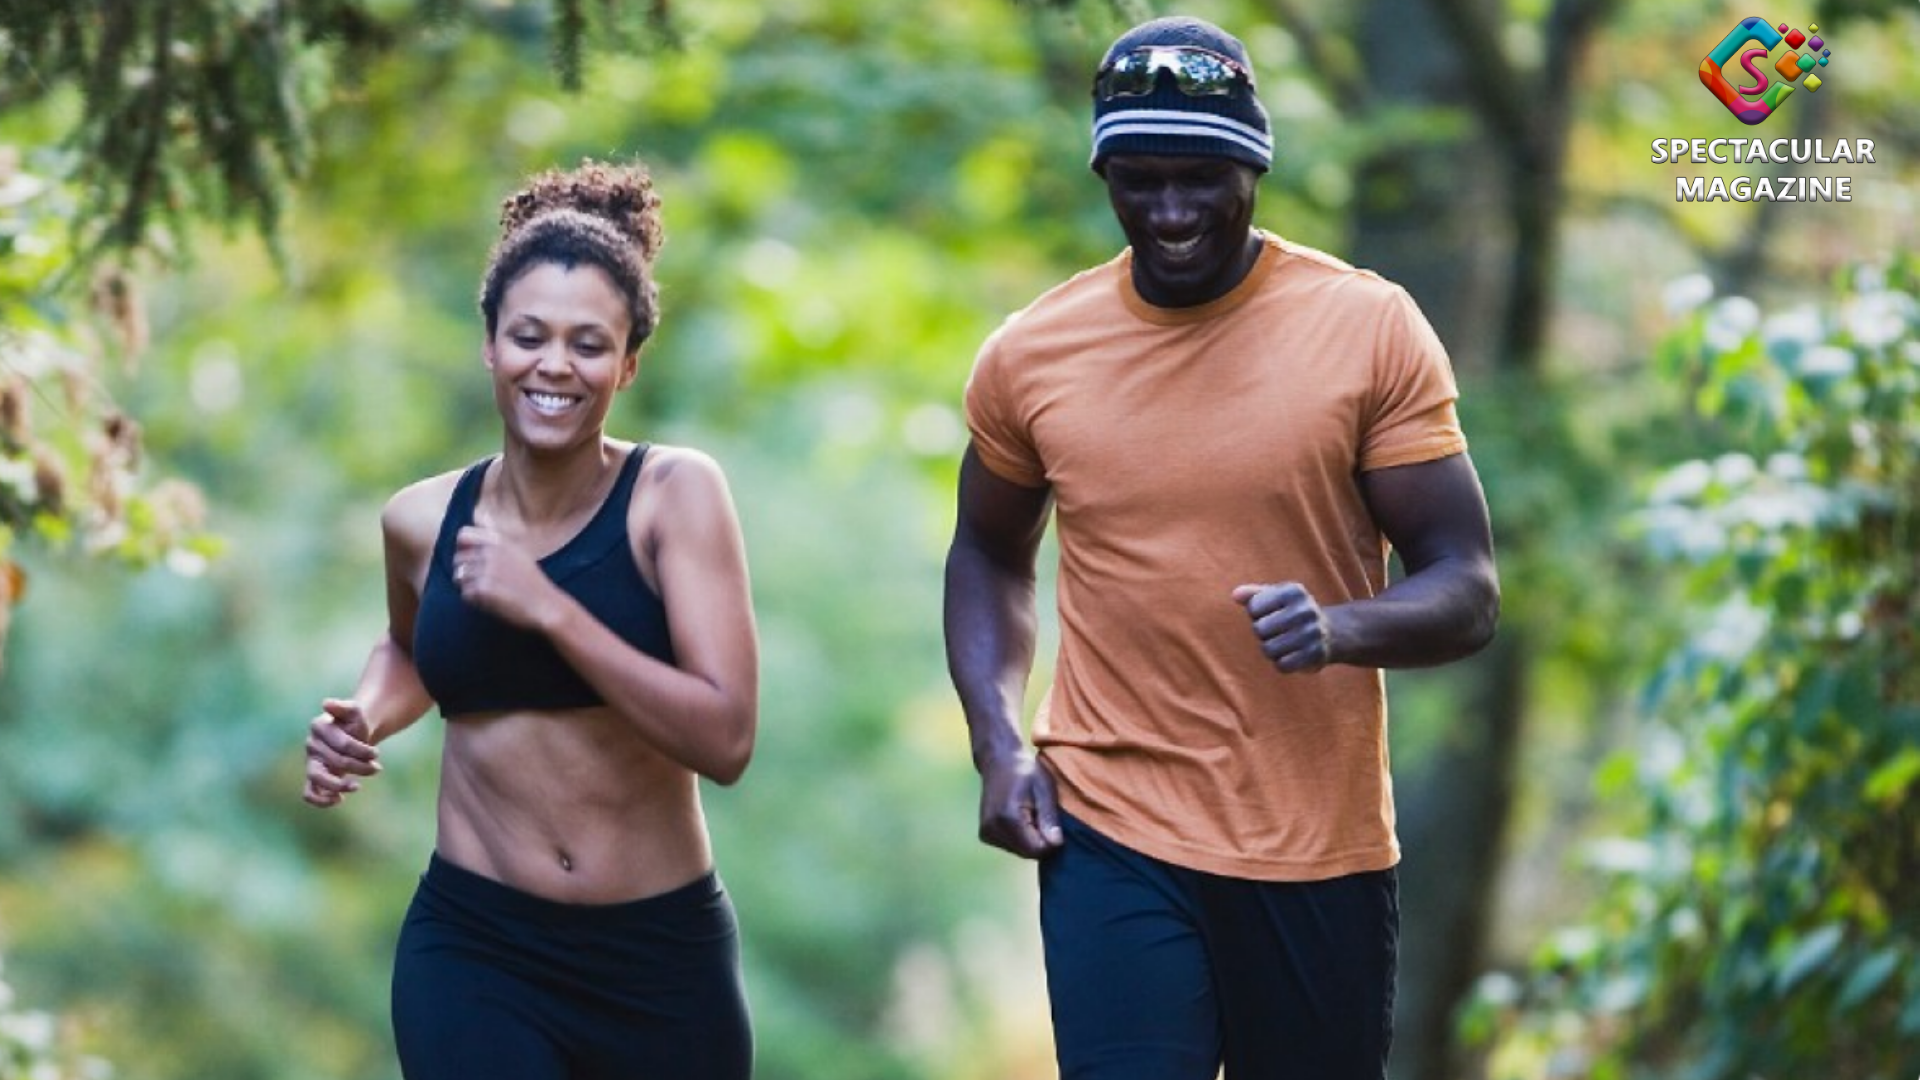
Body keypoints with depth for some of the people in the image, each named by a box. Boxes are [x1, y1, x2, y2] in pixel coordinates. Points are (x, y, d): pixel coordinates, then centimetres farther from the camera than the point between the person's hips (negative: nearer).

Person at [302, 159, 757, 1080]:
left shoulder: (675, 495, -10)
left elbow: (725, 739, -19)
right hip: (473, 952, 1)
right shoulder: (424, 520, 0)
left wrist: (547, 608, -23)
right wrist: (361, 721, 3)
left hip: (664, 955, -1)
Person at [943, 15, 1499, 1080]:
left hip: (1321, 842, 0)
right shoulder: (1029, 355, 0)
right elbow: (989, 557, 17)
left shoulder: (1372, 329, -6)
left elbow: (1466, 589, -5)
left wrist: (1340, 628, -26)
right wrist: (996, 742, 1)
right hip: (1113, 836, 0)